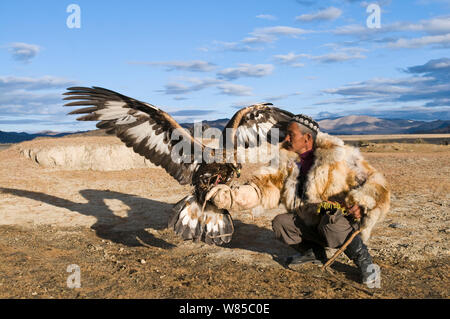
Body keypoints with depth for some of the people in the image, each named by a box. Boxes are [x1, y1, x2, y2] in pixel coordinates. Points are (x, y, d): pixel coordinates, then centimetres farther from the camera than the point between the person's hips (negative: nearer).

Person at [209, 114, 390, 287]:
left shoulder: (340, 157, -13)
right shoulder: (287, 163, 1)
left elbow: (374, 182, -10)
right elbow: (265, 188, -6)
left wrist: (361, 203, -31)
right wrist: (226, 197, -19)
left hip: (344, 224, -5)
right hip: (311, 226, 5)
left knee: (331, 221, -35)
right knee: (280, 223, -13)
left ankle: (362, 258, -8)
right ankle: (314, 253, 10)